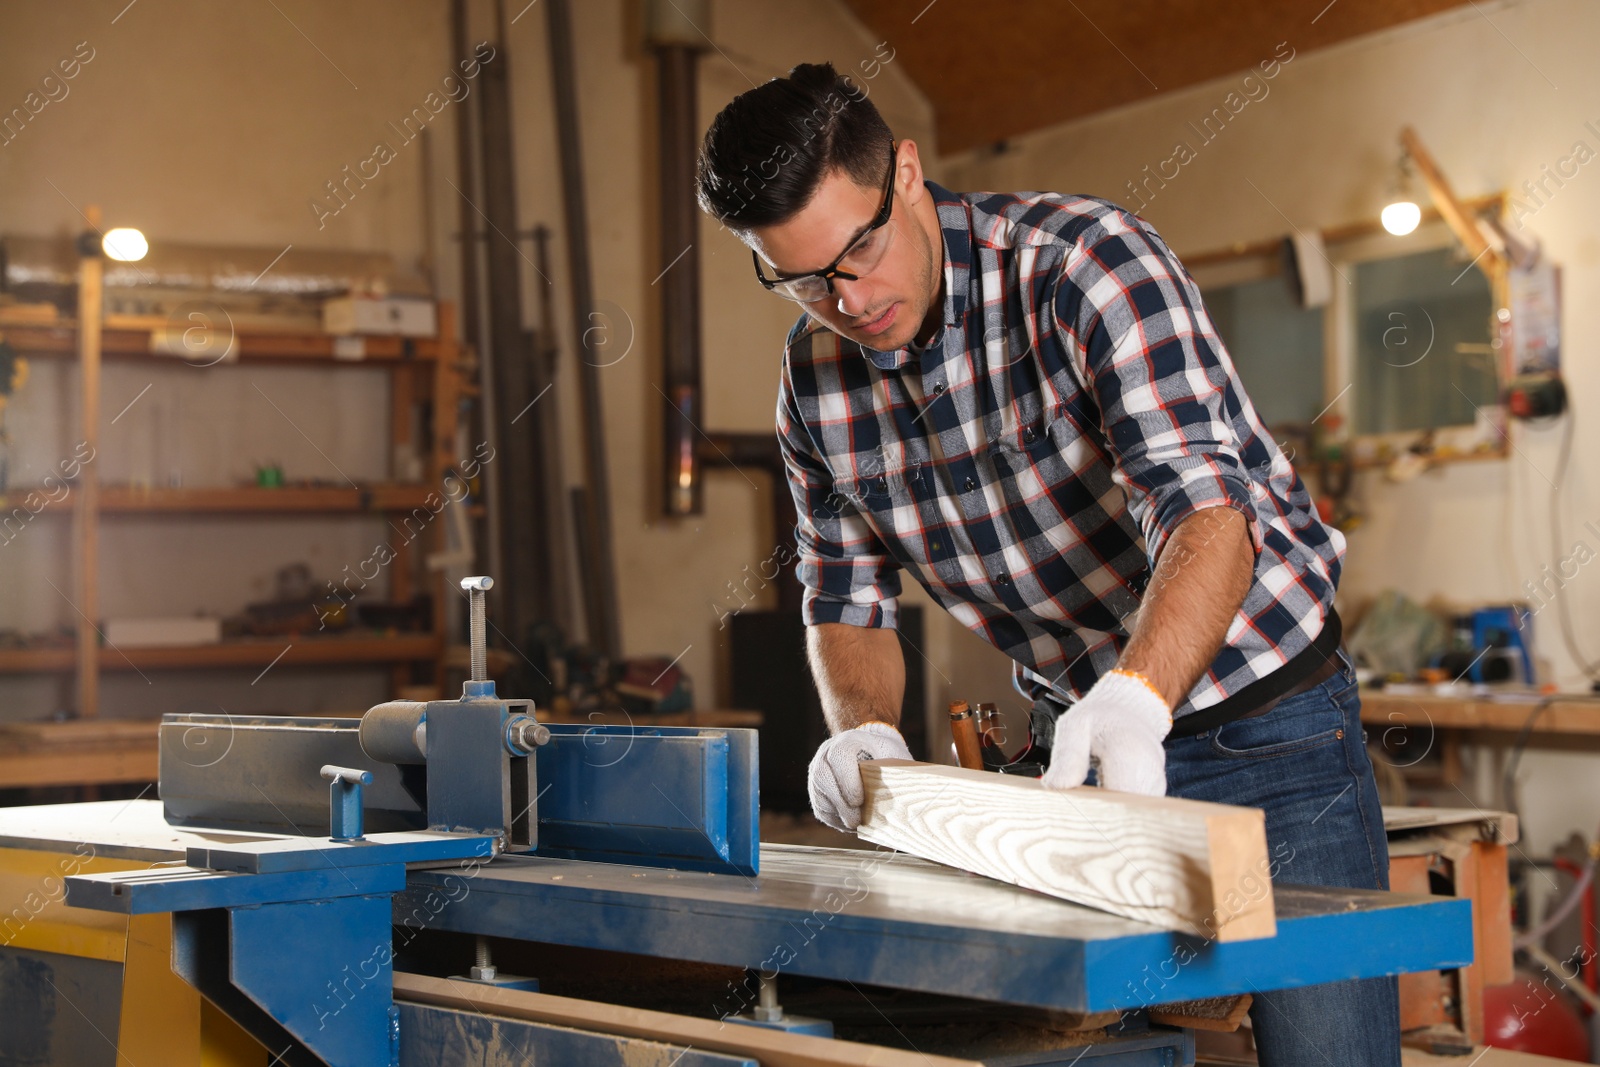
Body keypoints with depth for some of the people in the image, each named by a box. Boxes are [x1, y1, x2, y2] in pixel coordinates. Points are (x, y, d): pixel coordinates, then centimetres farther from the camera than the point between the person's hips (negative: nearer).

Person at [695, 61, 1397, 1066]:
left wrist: (1135, 700, -50)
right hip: (1080, 746, 5)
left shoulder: (1087, 259, -21)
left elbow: (1207, 507, -33)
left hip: (1268, 719, -4)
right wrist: (865, 729, -15)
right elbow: (848, 598, 7)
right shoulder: (816, 380, -3)